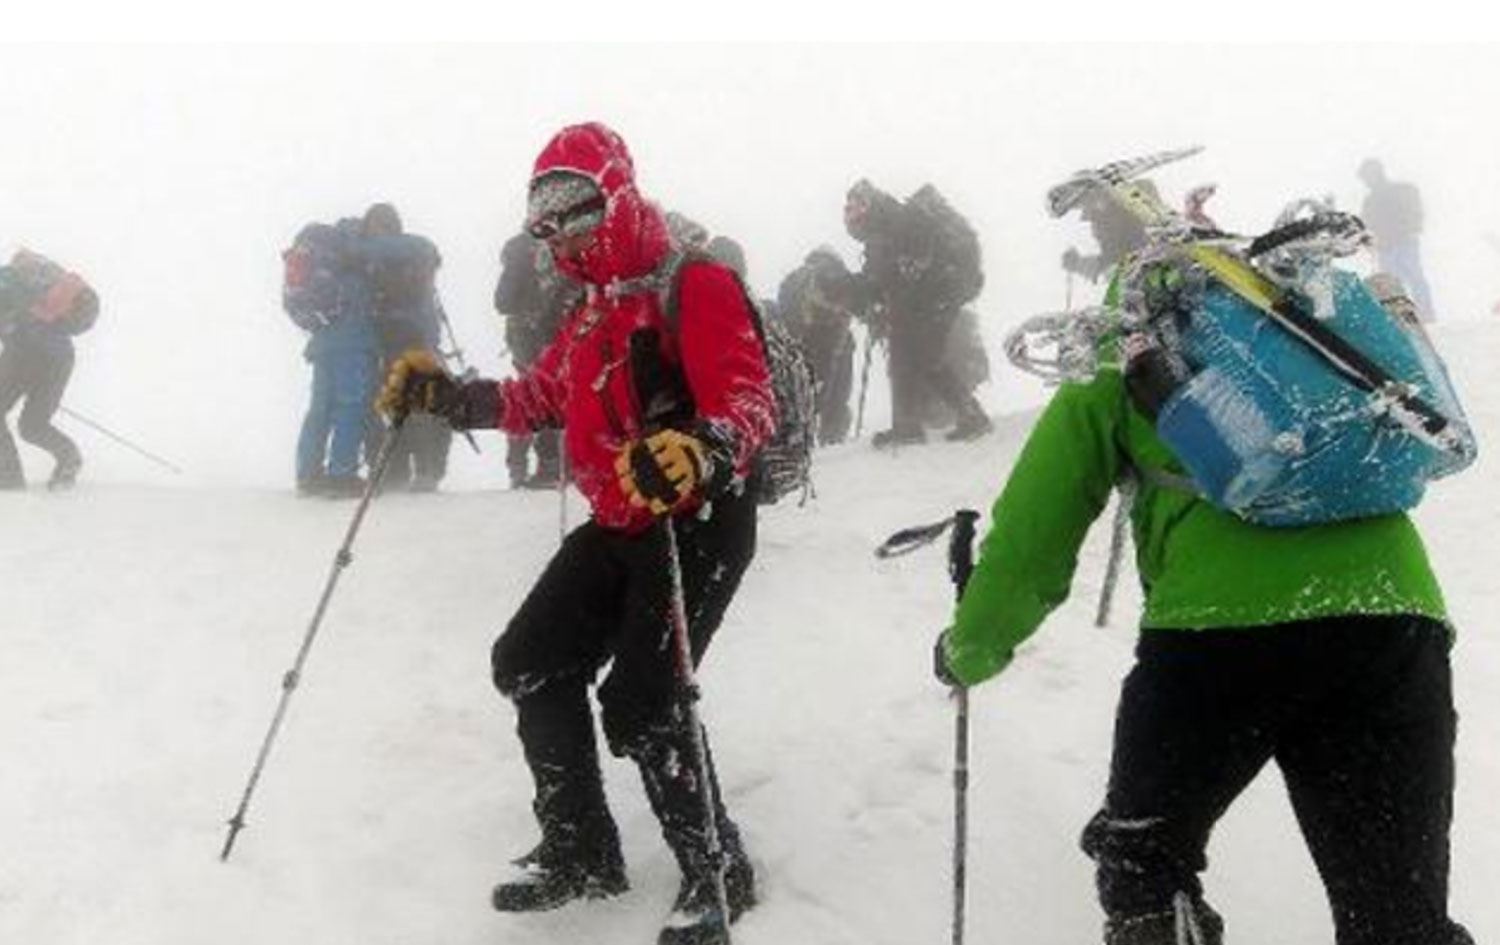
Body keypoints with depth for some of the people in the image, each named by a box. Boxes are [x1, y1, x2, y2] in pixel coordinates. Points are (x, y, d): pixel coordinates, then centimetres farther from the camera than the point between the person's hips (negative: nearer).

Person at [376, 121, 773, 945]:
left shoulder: (695, 287, -14)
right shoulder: (591, 315, 15)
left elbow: (750, 400, -25)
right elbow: (537, 399, 26)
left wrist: (701, 452, -47)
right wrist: (440, 393, 11)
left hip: (701, 520, -9)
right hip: (617, 524, 9)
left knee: (639, 701, -16)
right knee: (531, 663, 8)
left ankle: (718, 870, 3)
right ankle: (580, 849, 23)